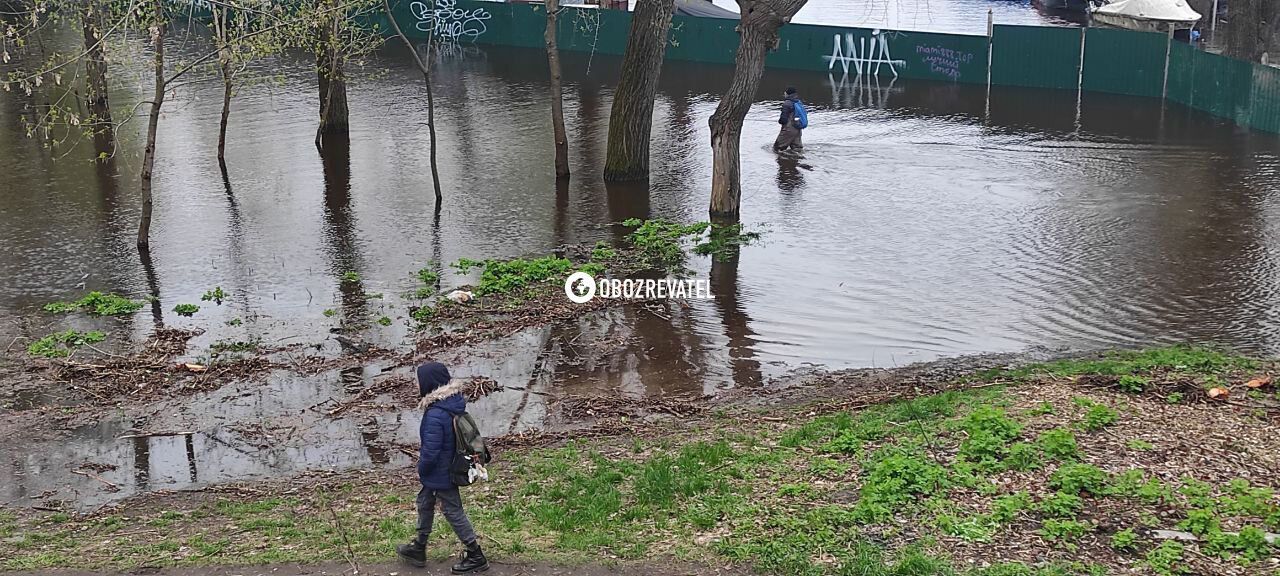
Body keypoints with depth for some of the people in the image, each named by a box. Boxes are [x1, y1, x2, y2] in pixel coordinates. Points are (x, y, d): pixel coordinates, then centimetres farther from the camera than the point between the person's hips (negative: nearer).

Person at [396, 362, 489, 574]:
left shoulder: (435, 416, -35)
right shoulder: (454, 401, -6)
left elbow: (431, 451, -29)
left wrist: (422, 469, -9)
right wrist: (423, 452, 12)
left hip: (440, 473, -9)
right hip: (451, 466, 9)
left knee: (453, 511, 7)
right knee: (425, 502, 24)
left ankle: (476, 557, 21)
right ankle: (419, 549, 41)